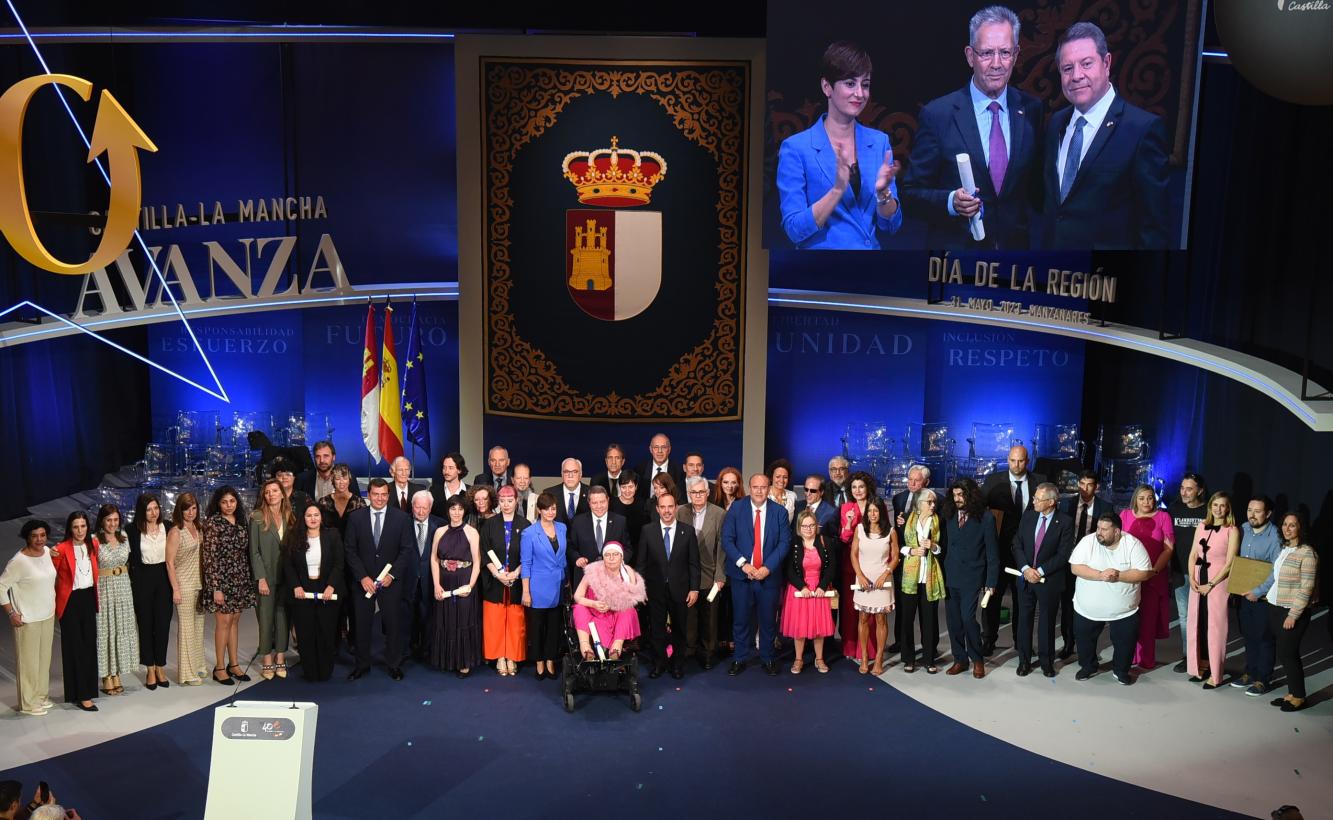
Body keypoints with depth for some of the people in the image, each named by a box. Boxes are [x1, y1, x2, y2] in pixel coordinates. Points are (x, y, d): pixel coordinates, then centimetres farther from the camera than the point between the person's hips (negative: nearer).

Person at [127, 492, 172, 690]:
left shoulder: (166, 527, 0)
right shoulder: (133, 530, -7)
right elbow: (131, 559, -4)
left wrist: (173, 583, 2)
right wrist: (133, 583, -7)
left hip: (163, 578, 2)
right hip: (143, 579, -2)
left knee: (163, 623, 4)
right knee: (146, 624, 7)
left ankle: (160, 668, 17)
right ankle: (150, 669, 18)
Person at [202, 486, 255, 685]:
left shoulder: (241, 523, 9)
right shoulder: (213, 523, -10)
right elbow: (209, 557, -13)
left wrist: (249, 579, 9)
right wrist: (216, 588, -16)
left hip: (240, 580, 6)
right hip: (222, 579, -6)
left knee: (234, 621, 11)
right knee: (224, 622, -1)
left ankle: (234, 664, 19)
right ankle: (219, 668, 8)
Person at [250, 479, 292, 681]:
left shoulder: (289, 517, 8)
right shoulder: (257, 518, -3)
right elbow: (254, 551, -5)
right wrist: (261, 578, -11)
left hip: (285, 576, 3)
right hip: (266, 577, -3)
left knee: (283, 617, 5)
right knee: (266, 618, 0)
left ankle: (281, 660, 12)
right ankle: (267, 662, 9)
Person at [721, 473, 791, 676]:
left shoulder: (779, 511, 1)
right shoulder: (736, 508, -1)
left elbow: (784, 542, -3)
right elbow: (727, 539, -4)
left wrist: (767, 567, -14)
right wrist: (742, 563, -15)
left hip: (769, 574, 0)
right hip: (741, 574, 0)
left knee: (768, 619, 9)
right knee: (741, 619, 6)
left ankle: (767, 658, 24)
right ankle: (739, 659, 18)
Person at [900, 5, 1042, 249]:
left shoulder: (1032, 110, 0)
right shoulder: (937, 114, -10)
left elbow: (1037, 186, 9)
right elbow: (913, 191, -8)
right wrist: (951, 201, -24)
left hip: (1017, 245, 3)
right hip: (955, 244, -3)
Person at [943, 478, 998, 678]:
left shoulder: (985, 518, -6)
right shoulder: (950, 516, 6)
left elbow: (992, 553, -4)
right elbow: (945, 546, 8)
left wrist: (991, 582, -5)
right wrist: (941, 574, 1)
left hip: (972, 578, -4)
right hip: (950, 577, 4)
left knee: (968, 618, -11)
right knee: (953, 621, 7)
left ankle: (977, 659, 10)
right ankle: (960, 659, 21)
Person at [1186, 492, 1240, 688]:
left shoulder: (1232, 531, -5)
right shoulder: (1202, 527, 10)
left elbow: (1229, 564, -9)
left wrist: (1210, 584, -12)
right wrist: (1192, 579, -3)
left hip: (1217, 582, -5)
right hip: (1198, 582, 5)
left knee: (1215, 627, -2)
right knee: (1197, 624, 8)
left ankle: (1215, 674, 4)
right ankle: (1200, 667, 19)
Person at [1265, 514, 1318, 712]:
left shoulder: (1306, 553, -13)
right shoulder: (1283, 550, 11)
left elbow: (1306, 588, -16)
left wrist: (1293, 615, -17)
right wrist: (1268, 595, 10)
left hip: (1293, 612, -7)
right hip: (1276, 608, 7)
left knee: (1287, 654, -1)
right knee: (1285, 653, 11)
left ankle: (1298, 697, 12)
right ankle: (1291, 693, 21)